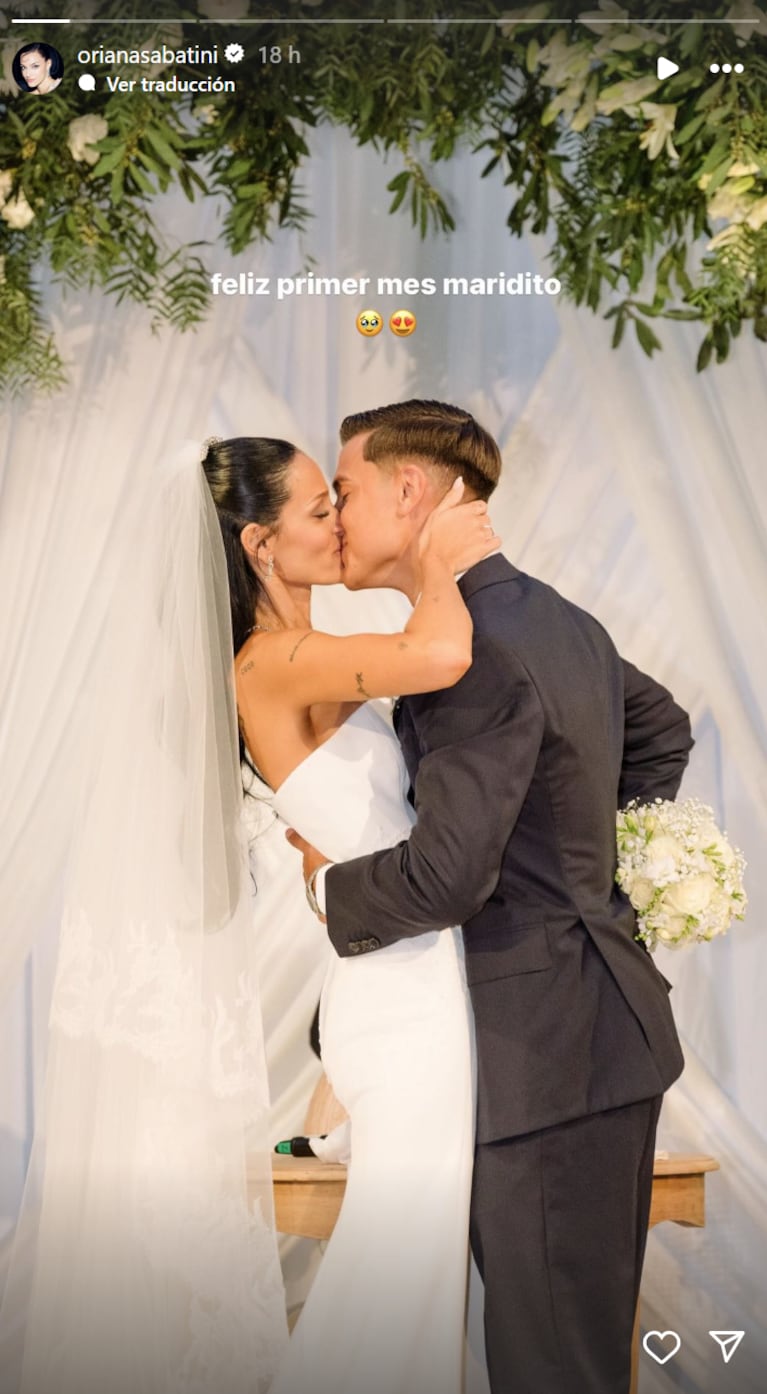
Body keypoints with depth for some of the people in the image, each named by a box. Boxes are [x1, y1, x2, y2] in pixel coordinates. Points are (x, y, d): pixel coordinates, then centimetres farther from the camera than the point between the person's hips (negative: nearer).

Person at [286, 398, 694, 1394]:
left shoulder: (474, 652, -20)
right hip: (604, 1025, 10)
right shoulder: (564, 621, 10)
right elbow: (663, 733, 27)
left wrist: (333, 883, -7)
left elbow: (446, 873, -25)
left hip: (545, 1049, -10)